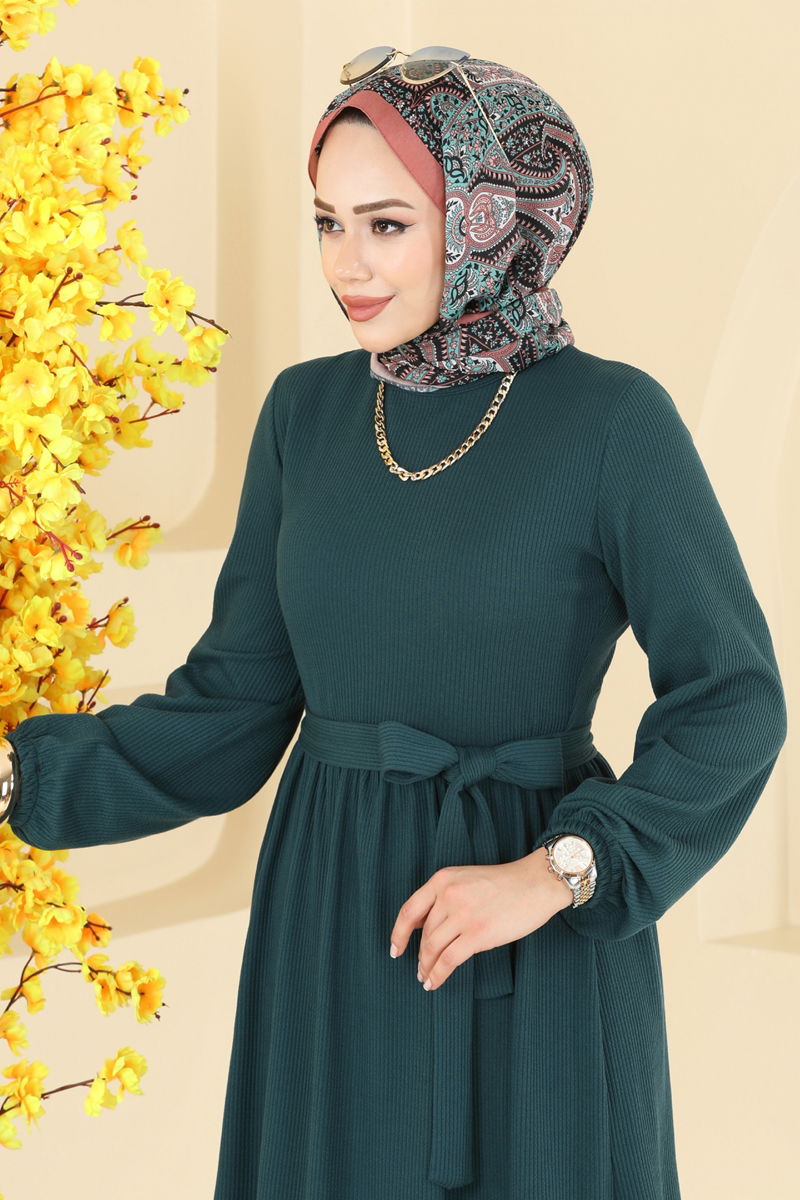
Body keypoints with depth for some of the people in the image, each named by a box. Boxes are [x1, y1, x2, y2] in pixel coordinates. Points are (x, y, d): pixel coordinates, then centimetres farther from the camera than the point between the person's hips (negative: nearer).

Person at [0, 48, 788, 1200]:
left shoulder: (611, 419, -10)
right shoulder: (305, 411, 2)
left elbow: (733, 699, -10)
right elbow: (234, 703, 4)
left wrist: (555, 874, -19)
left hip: (540, 942, -4)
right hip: (332, 928, 4)